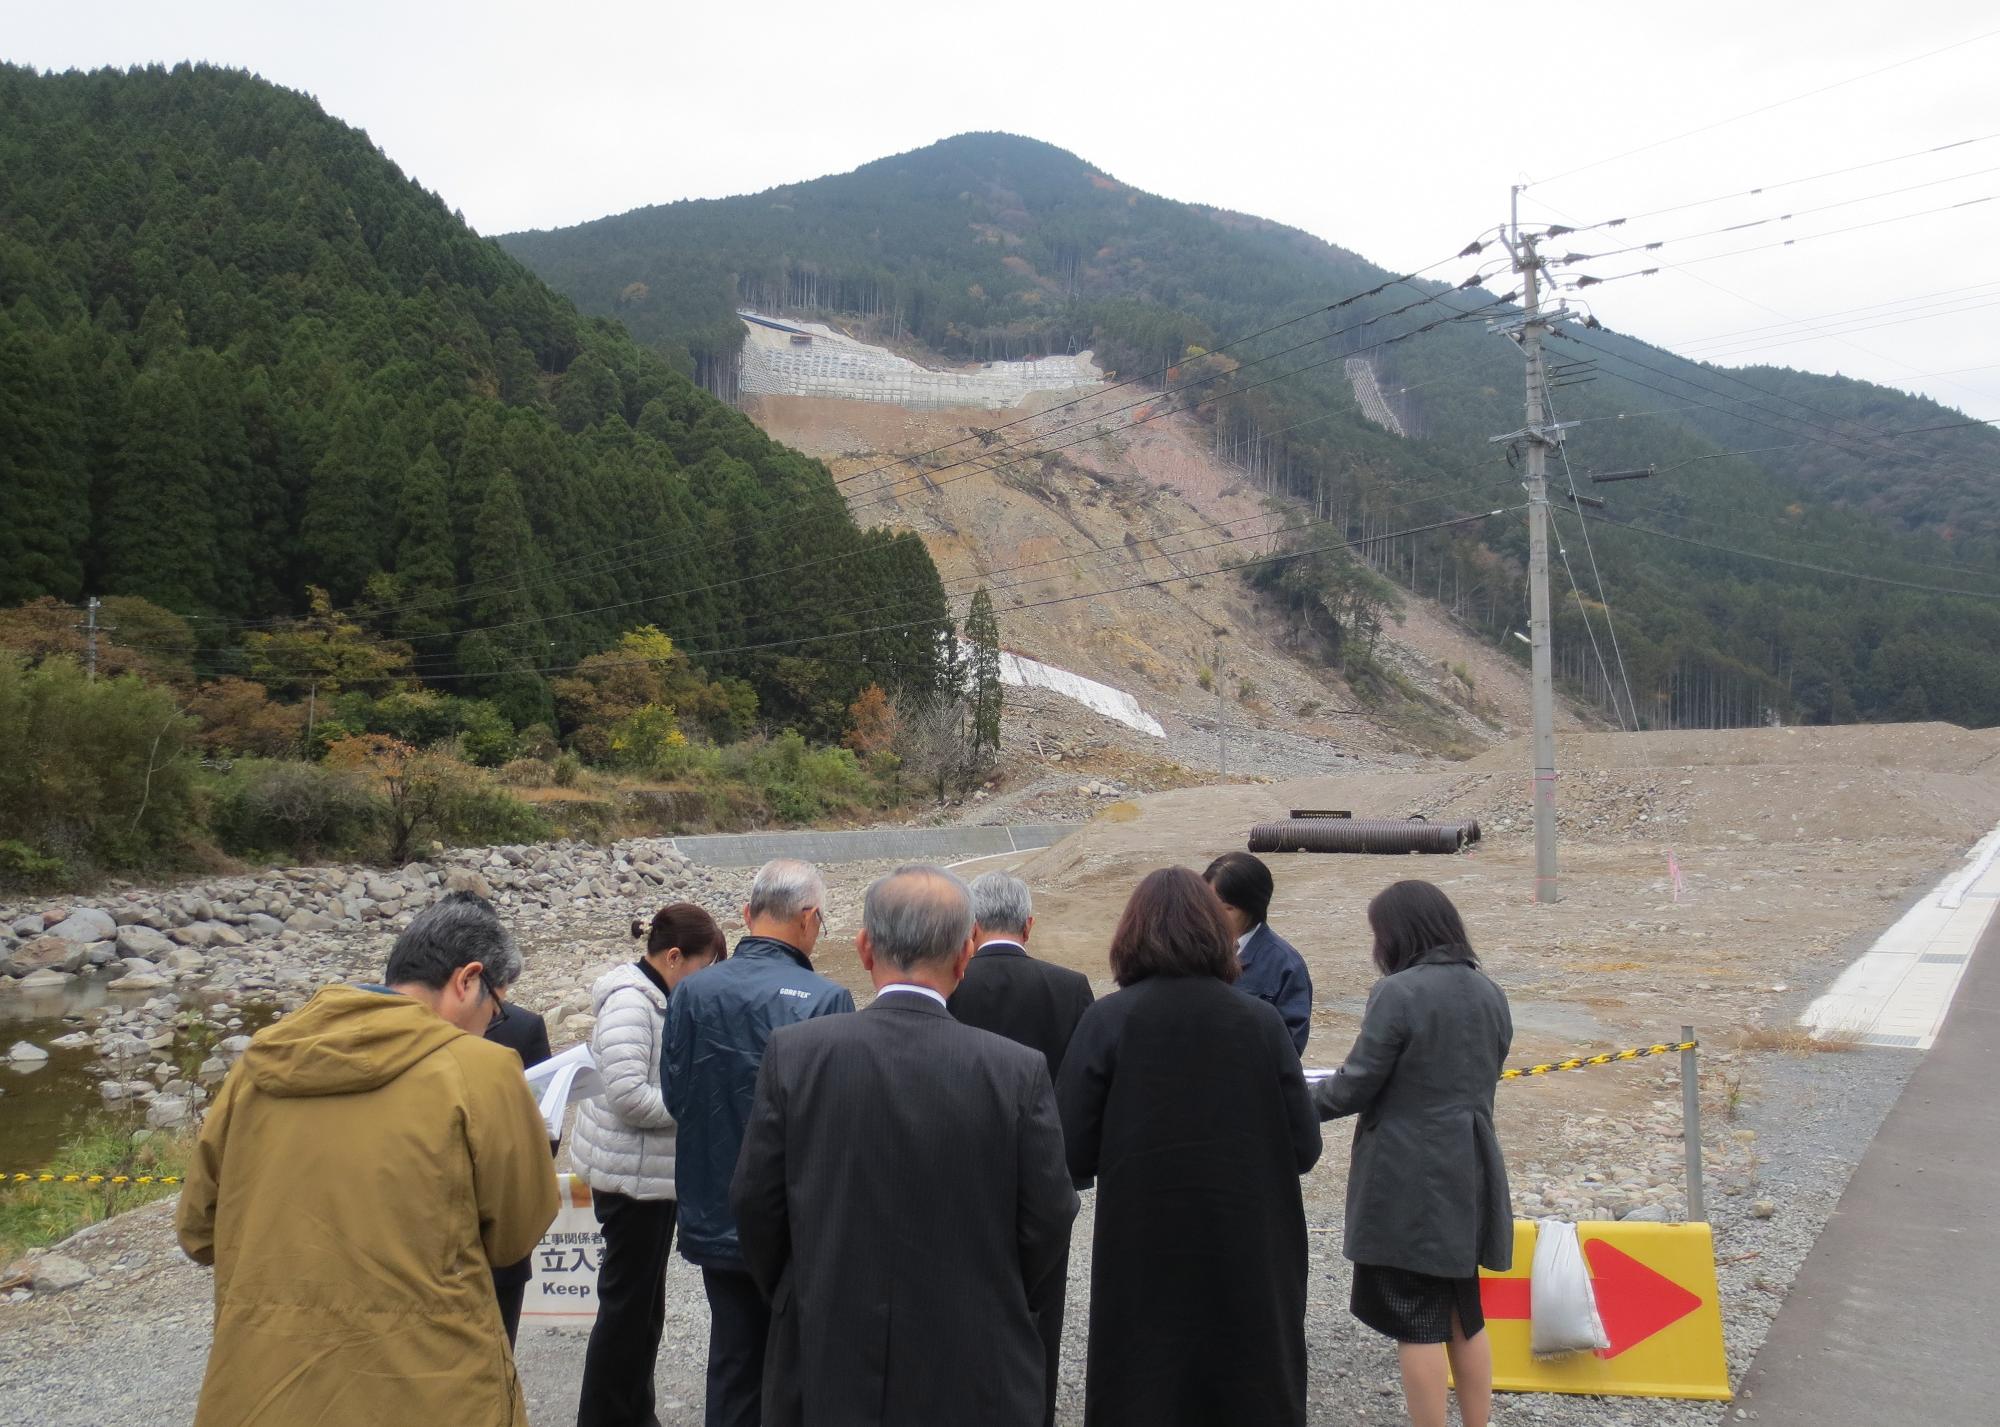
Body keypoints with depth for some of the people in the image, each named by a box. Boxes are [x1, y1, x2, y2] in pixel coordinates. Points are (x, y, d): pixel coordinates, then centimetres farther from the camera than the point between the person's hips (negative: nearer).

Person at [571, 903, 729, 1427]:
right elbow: (629, 1095, -27)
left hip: (652, 1173, 10)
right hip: (630, 1175, -10)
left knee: (646, 1300, 18)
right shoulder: (629, 1001, -20)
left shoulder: (658, 998, 9)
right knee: (627, 1302, 2)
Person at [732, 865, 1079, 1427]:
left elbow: (755, 1202, -4)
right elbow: (1047, 1222, -7)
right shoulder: (1020, 1071, -13)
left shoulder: (794, 1053, -10)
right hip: (975, 1377, 0)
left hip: (825, 1366, 1)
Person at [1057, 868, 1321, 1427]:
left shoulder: (1107, 1021, -11)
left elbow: (1071, 1155, -11)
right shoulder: (1260, 1022, -7)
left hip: (1142, 1261, -1)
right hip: (1248, 1260, 1)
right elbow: (1304, 1149, -3)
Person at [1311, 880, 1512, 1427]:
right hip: (1468, 1175, 7)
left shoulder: (1399, 993, -18)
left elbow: (1357, 1085, -15)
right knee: (1465, 1316, 19)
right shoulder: (1488, 992, 6)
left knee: (1418, 1323, 3)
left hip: (1409, 1181, -7)